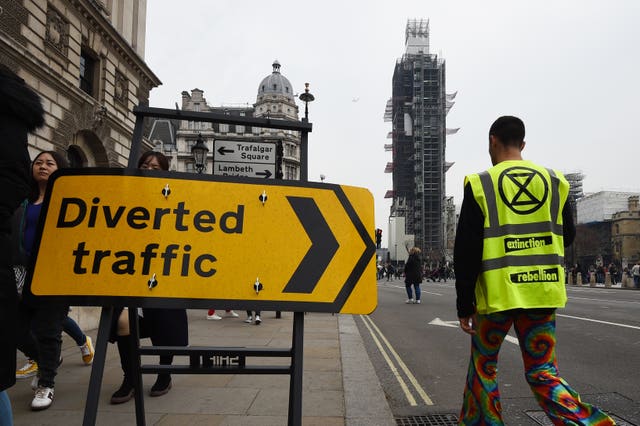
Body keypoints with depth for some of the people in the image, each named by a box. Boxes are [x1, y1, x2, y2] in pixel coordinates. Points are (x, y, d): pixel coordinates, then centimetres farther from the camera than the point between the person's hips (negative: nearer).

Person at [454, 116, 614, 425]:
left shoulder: (480, 184, -6)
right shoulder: (554, 181, 5)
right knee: (542, 372, 11)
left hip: (498, 293, -3)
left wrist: (464, 306, -3)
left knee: (483, 365, 17)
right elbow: (567, 237, 14)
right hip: (544, 291, 4)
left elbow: (466, 251, -8)